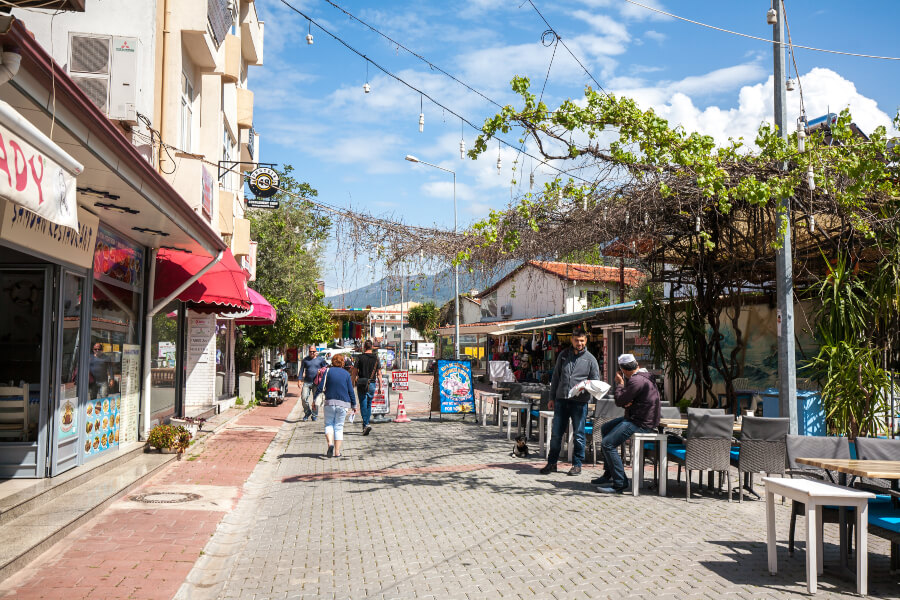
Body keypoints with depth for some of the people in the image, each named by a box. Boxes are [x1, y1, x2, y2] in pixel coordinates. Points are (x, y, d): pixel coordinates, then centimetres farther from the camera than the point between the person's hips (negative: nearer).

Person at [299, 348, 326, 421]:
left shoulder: (320, 360, 5)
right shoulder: (305, 360, 7)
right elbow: (301, 370, 9)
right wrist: (300, 380, -1)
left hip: (316, 382, -1)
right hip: (307, 382, 1)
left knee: (315, 399, 2)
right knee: (304, 397, -11)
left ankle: (314, 415, 16)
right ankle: (307, 412, 11)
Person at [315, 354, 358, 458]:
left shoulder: (328, 371, 1)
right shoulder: (346, 374, 4)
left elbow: (320, 387, -2)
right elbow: (351, 391, 4)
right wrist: (354, 405, 12)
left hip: (329, 403, -1)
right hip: (343, 403, 1)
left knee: (329, 424, 11)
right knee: (339, 426, 8)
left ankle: (330, 443, -14)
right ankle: (337, 451, 5)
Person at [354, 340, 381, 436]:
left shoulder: (360, 358, -3)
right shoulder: (376, 358, 3)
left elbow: (355, 373, -2)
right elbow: (379, 374, 3)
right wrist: (380, 387, 8)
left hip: (361, 384, -2)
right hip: (372, 384, 2)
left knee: (363, 405, -2)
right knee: (369, 405, 15)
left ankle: (366, 425, -17)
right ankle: (365, 424, 20)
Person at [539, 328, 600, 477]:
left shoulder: (590, 359, 4)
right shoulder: (563, 355, 11)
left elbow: (596, 381, 7)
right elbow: (556, 377, 15)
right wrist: (552, 398, 12)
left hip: (580, 401, -2)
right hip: (561, 400, 2)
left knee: (578, 435, 3)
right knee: (556, 434, 5)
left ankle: (577, 465, 15)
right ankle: (552, 463, 16)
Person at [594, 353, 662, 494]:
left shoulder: (637, 381, -22)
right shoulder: (643, 375, 12)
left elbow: (619, 401, -17)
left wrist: (619, 384, -2)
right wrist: (627, 402, -8)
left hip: (641, 424, -12)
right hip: (637, 418, 12)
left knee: (607, 444, -19)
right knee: (605, 429, 24)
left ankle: (620, 483, -14)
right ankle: (608, 475, 27)